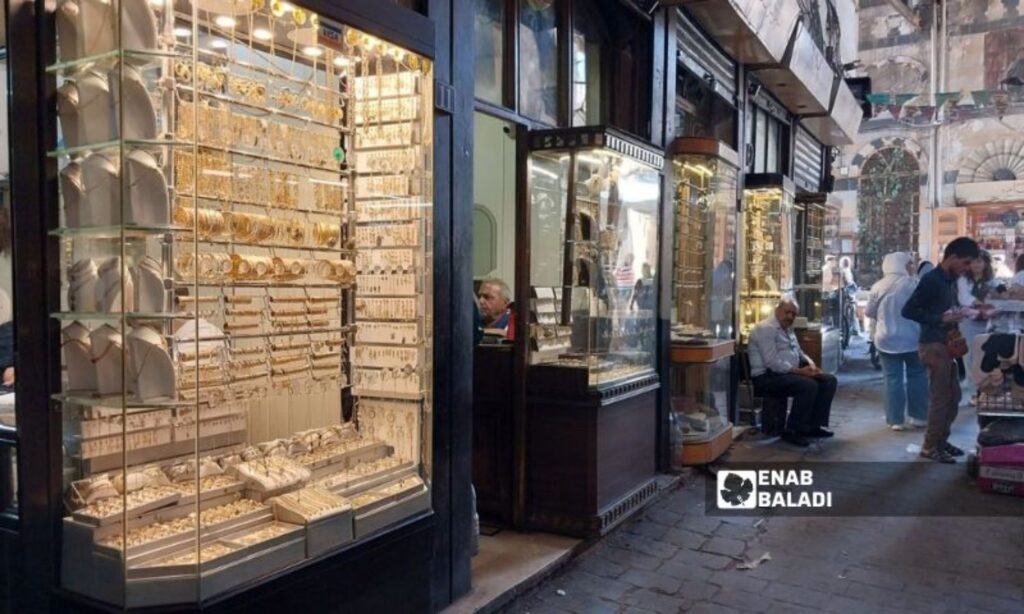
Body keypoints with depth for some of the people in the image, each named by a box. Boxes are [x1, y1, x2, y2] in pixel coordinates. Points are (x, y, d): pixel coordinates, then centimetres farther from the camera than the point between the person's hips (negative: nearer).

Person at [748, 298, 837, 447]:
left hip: (789, 373, 10)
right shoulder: (766, 328, -14)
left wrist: (811, 365, 1)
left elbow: (799, 353, 24)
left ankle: (814, 425, 2)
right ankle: (791, 431, -16)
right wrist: (799, 371, -23)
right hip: (768, 377, -10)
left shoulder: (788, 330, 19)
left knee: (828, 380, 0)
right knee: (809, 385, -30)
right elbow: (772, 363, -23)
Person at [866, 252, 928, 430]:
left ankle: (896, 420, 6)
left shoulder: (878, 287, -3)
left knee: (893, 380, 4)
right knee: (917, 376, 13)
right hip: (913, 339, -1)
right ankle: (919, 416, 20)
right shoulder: (914, 283, -9)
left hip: (887, 340, 1)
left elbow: (870, 312, 5)